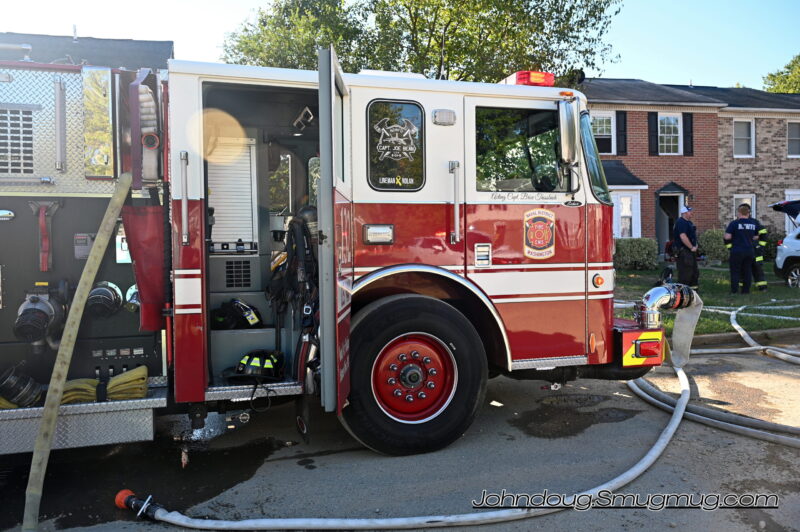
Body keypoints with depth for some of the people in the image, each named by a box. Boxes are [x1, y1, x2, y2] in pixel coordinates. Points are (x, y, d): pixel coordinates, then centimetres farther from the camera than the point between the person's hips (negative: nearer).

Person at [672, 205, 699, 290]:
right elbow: (683, 237, -26)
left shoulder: (688, 222, 17)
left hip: (690, 251, 11)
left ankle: (693, 286, 26)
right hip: (684, 250, -11)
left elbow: (693, 234, 28)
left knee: (694, 271, 17)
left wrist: (695, 245, 12)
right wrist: (692, 247, -20)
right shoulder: (681, 222, -16)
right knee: (685, 271, -9)